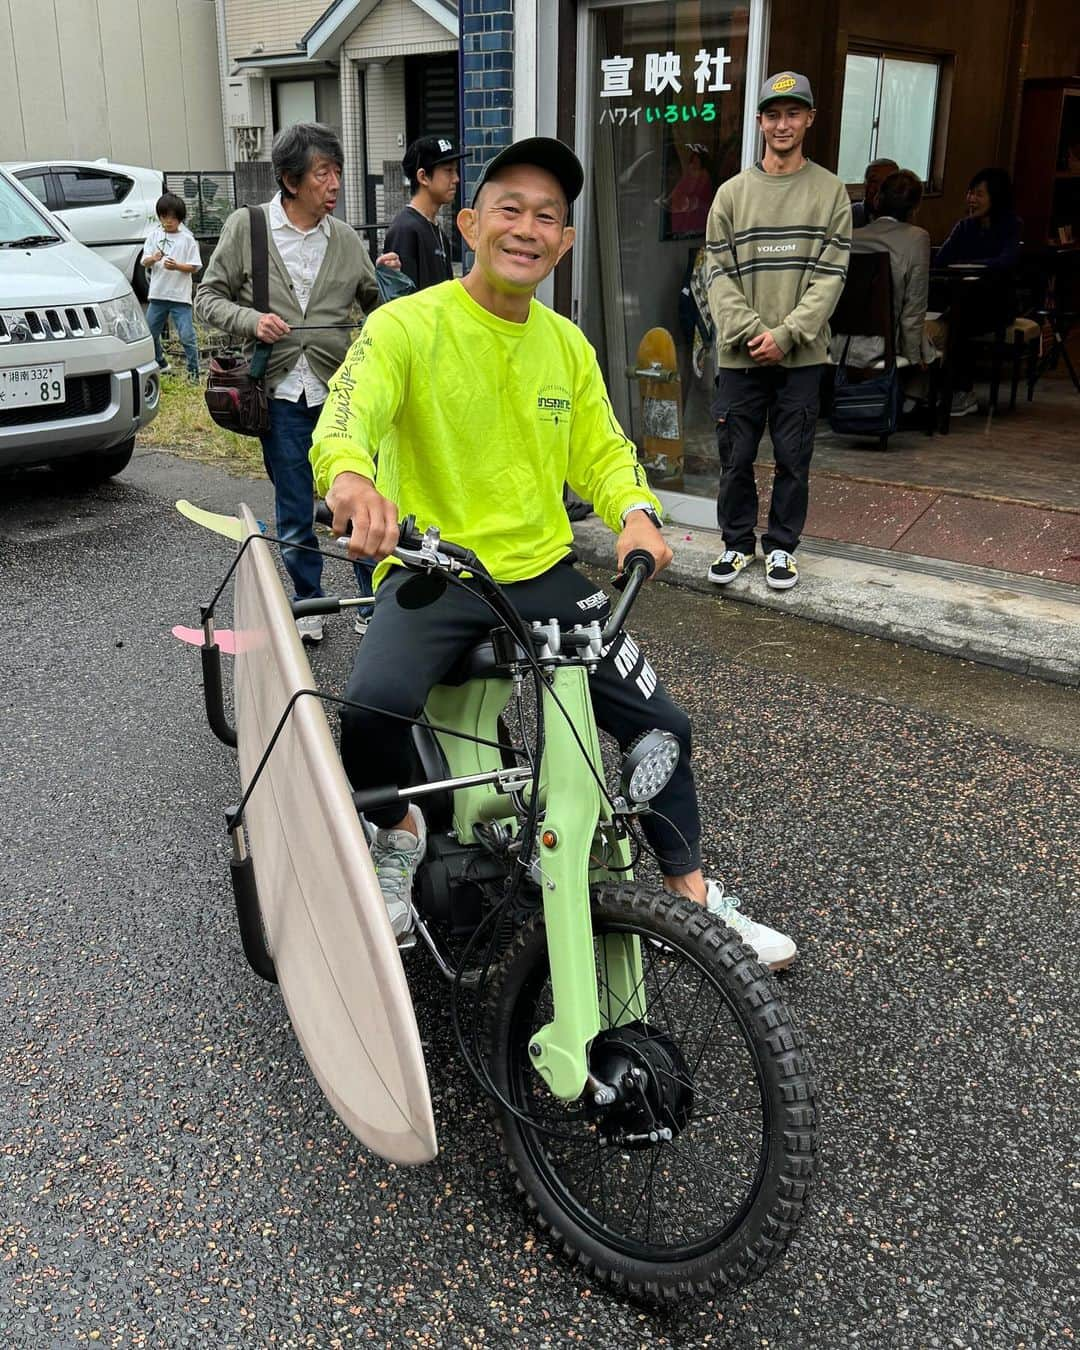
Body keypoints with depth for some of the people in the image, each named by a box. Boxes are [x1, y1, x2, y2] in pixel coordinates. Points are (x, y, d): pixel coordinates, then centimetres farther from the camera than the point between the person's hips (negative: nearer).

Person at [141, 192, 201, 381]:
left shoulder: (187, 238, -1)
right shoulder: (154, 235, 8)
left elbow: (194, 267, -3)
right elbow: (144, 262, 5)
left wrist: (176, 266, -20)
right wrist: (153, 259, -17)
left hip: (180, 295, -4)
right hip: (158, 294, 4)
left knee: (187, 336, -7)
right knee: (150, 333, 12)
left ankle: (194, 372, 1)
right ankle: (159, 364, 31)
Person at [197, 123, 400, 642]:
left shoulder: (346, 239, 7)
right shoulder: (246, 227, 2)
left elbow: (376, 307, 13)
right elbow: (209, 297, 5)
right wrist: (251, 320, -12)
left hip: (342, 391, 1)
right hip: (282, 395, -1)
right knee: (294, 514, 7)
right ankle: (308, 605, 24)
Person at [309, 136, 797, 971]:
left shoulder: (568, 346, 10)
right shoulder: (407, 325, -7)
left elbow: (604, 450, 12)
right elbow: (351, 410, -24)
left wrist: (636, 512, -11)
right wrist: (348, 474, -48)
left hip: (542, 573, 5)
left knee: (662, 722, 1)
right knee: (372, 708, -32)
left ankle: (695, 897, 23)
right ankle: (400, 836, 3)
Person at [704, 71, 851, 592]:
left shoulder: (830, 191, 4)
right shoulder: (732, 192, 6)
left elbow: (830, 275, -2)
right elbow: (720, 274, 1)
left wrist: (785, 334, -13)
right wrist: (750, 332, -12)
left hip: (801, 356, 0)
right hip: (740, 355, 1)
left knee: (793, 458, 5)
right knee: (736, 457, 6)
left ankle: (782, 546, 19)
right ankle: (737, 542, 22)